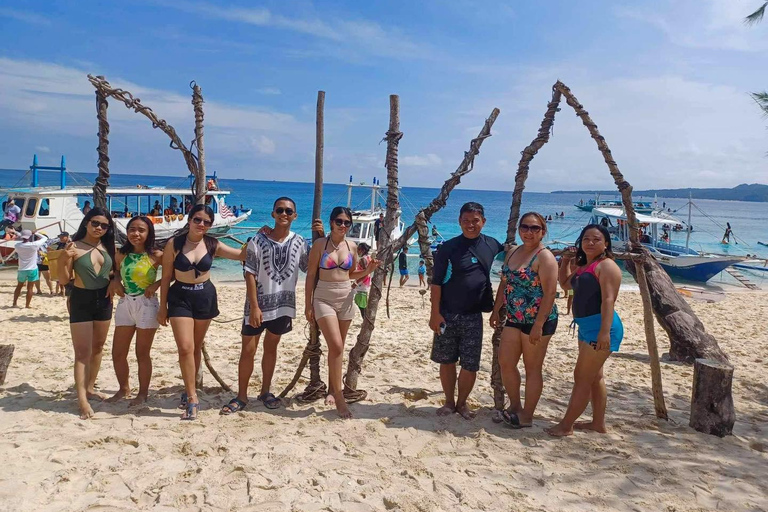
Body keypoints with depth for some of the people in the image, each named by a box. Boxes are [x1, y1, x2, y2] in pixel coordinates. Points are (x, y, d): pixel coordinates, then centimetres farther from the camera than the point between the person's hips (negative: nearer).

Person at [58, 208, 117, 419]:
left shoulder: (107, 247, 3)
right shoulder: (74, 247, -11)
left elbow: (114, 271, 18)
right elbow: (64, 280, -10)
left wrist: (113, 283, -2)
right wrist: (64, 259, -26)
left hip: (103, 300, 6)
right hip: (81, 301, -5)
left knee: (98, 347, 15)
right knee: (83, 352, -7)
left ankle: (90, 387, 29)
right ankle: (82, 400, -8)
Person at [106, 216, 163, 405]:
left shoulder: (156, 255, -8)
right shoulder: (122, 254, 5)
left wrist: (157, 284, -15)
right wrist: (115, 281, 1)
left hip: (147, 305, -5)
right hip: (124, 304, 5)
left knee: (142, 354, 5)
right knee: (117, 353, 9)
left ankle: (143, 393, 21)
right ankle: (124, 389, 30)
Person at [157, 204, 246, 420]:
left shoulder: (212, 245, -2)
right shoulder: (174, 244, -7)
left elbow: (243, 255, 4)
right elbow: (166, 277, -2)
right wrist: (163, 306, -1)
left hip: (205, 297, 2)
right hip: (180, 297, -2)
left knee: (196, 347, 12)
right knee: (185, 348, -11)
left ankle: (188, 390, 29)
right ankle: (192, 398, -3)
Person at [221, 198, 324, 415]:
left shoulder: (299, 242, 1)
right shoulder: (258, 241, -9)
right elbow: (250, 275, -10)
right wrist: (254, 306, -16)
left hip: (283, 304, 3)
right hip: (258, 303, -3)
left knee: (271, 348, 16)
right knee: (248, 350, 2)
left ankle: (265, 392, 29)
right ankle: (241, 396, 16)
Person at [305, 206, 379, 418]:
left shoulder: (352, 246, 5)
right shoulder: (320, 245, -6)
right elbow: (311, 275, -4)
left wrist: (367, 270, -4)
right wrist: (308, 304, -5)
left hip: (346, 299, 4)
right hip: (324, 299, -4)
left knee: (337, 347, 11)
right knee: (336, 346, -14)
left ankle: (331, 389, 25)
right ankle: (339, 395, -5)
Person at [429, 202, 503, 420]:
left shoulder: (492, 245, 3)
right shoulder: (448, 248, -5)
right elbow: (436, 283, -5)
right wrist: (435, 313, -11)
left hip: (473, 316, 2)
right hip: (447, 314, -1)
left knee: (470, 365, 4)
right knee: (447, 361, 8)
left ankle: (462, 402, 24)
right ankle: (449, 402, 25)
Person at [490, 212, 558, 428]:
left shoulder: (545, 257, -13)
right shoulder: (513, 253, 11)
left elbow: (550, 293, -19)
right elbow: (504, 284, 18)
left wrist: (538, 325, -22)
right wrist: (496, 310, 14)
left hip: (537, 321, -8)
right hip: (514, 319, 8)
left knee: (533, 369, 4)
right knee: (505, 363, 10)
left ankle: (526, 416, 17)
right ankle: (515, 406, 28)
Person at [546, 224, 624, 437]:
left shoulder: (606, 266, -12)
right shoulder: (584, 267, 16)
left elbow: (608, 300, -21)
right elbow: (565, 284, 31)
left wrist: (605, 332, -29)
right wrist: (565, 261, 17)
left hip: (600, 327, -10)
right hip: (586, 327, 10)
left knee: (582, 378, -4)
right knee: (594, 377, 18)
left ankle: (566, 425, 3)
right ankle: (598, 423, 29)